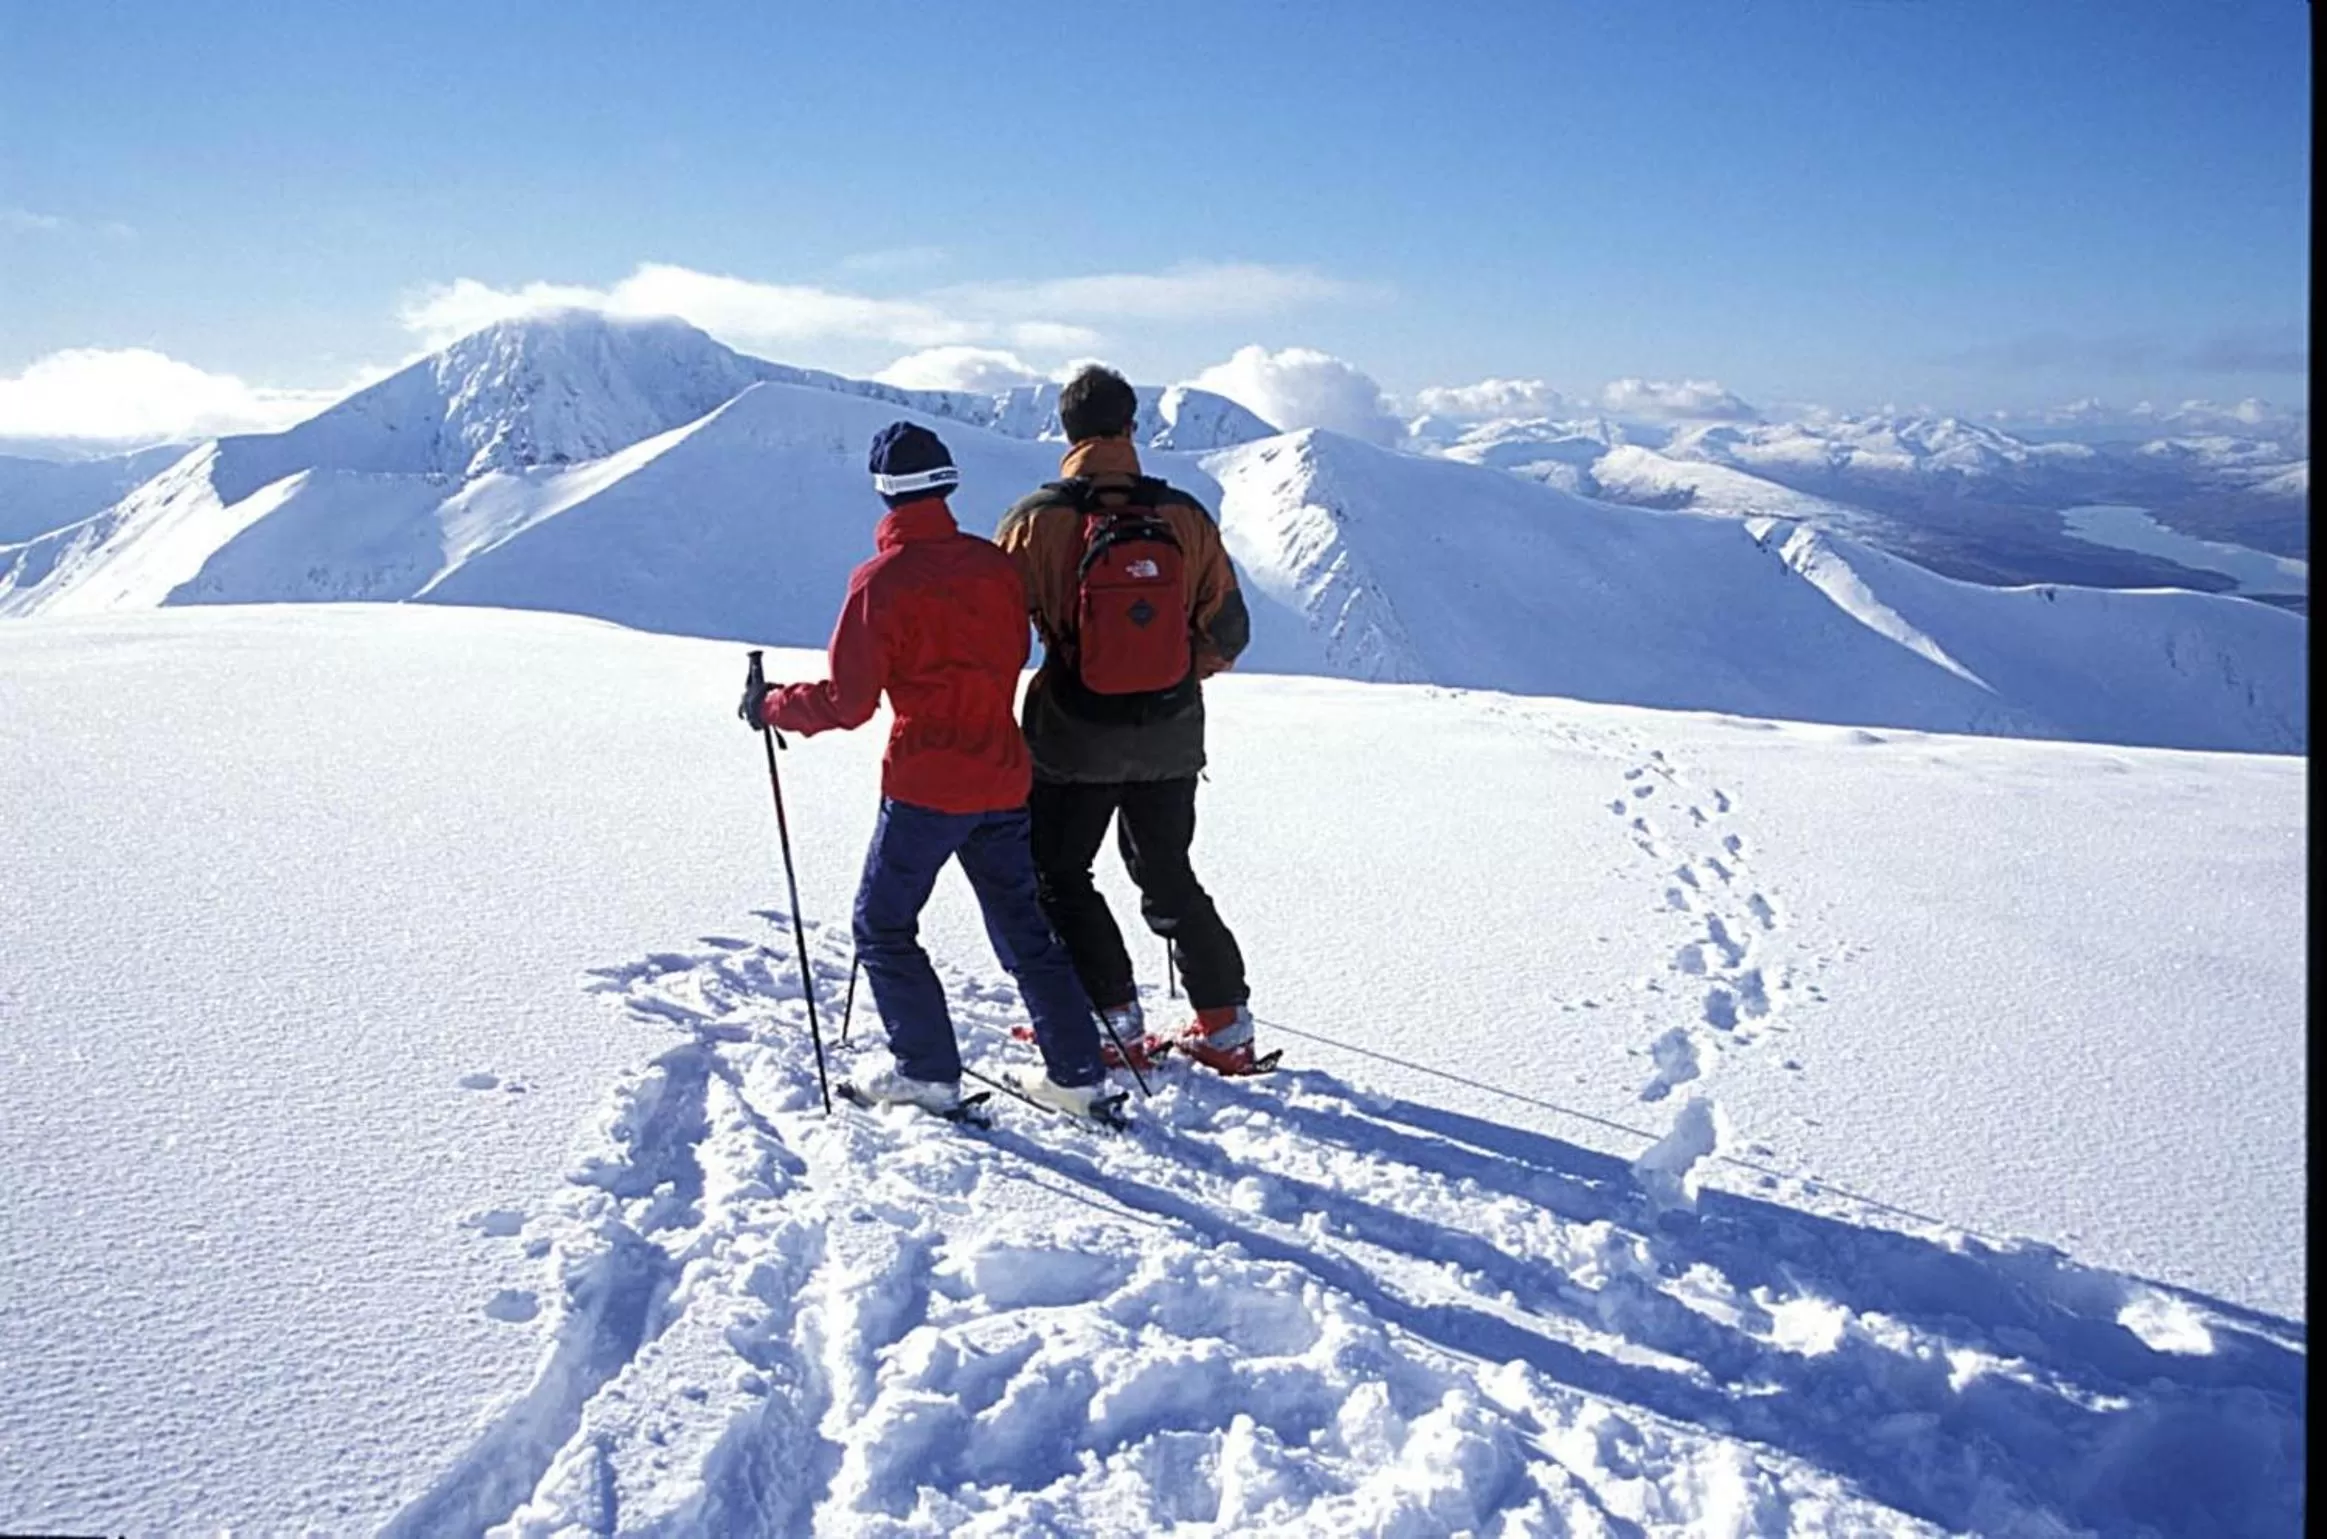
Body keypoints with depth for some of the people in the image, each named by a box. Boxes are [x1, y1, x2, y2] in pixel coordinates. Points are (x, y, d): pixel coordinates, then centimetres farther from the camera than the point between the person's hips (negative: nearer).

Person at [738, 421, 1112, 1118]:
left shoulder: (882, 580, -13)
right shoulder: (995, 564, 2)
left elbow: (846, 702, -13)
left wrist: (770, 706, 3)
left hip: (925, 786, -5)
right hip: (1003, 778, 6)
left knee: (883, 926, 12)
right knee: (1024, 927, 15)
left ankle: (928, 1073, 12)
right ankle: (1075, 1072, 17)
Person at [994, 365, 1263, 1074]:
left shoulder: (1037, 520, -11)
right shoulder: (1185, 517, -5)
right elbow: (1227, 629, 0)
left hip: (1074, 737, -3)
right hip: (1170, 737, 4)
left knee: (1059, 876, 15)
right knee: (1167, 878, 19)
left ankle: (1114, 1021, 12)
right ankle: (1225, 1027, 20)